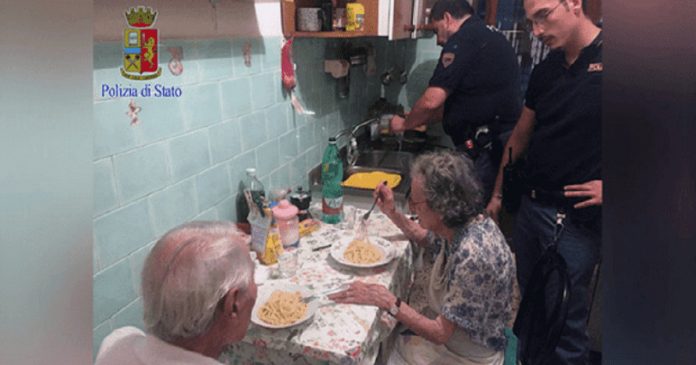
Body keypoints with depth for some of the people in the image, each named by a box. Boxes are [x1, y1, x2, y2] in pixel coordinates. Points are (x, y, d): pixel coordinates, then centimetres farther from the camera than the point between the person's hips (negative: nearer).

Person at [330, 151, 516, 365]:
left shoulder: (472, 256, -35)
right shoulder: (460, 222, -11)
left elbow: (441, 333, -29)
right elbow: (425, 237, 14)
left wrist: (386, 301, -32)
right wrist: (392, 212, 0)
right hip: (451, 332, 7)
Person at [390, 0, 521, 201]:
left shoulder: (463, 40, -11)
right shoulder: (492, 39, 19)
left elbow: (432, 100, -15)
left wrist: (405, 124, 4)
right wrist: (418, 120, 23)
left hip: (484, 148, -9)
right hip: (504, 142, 9)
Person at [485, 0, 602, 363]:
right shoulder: (545, 70, 8)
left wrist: (607, 187, -17)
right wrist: (497, 193, 17)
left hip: (576, 217, -6)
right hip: (531, 204, 7)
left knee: (566, 320, 5)